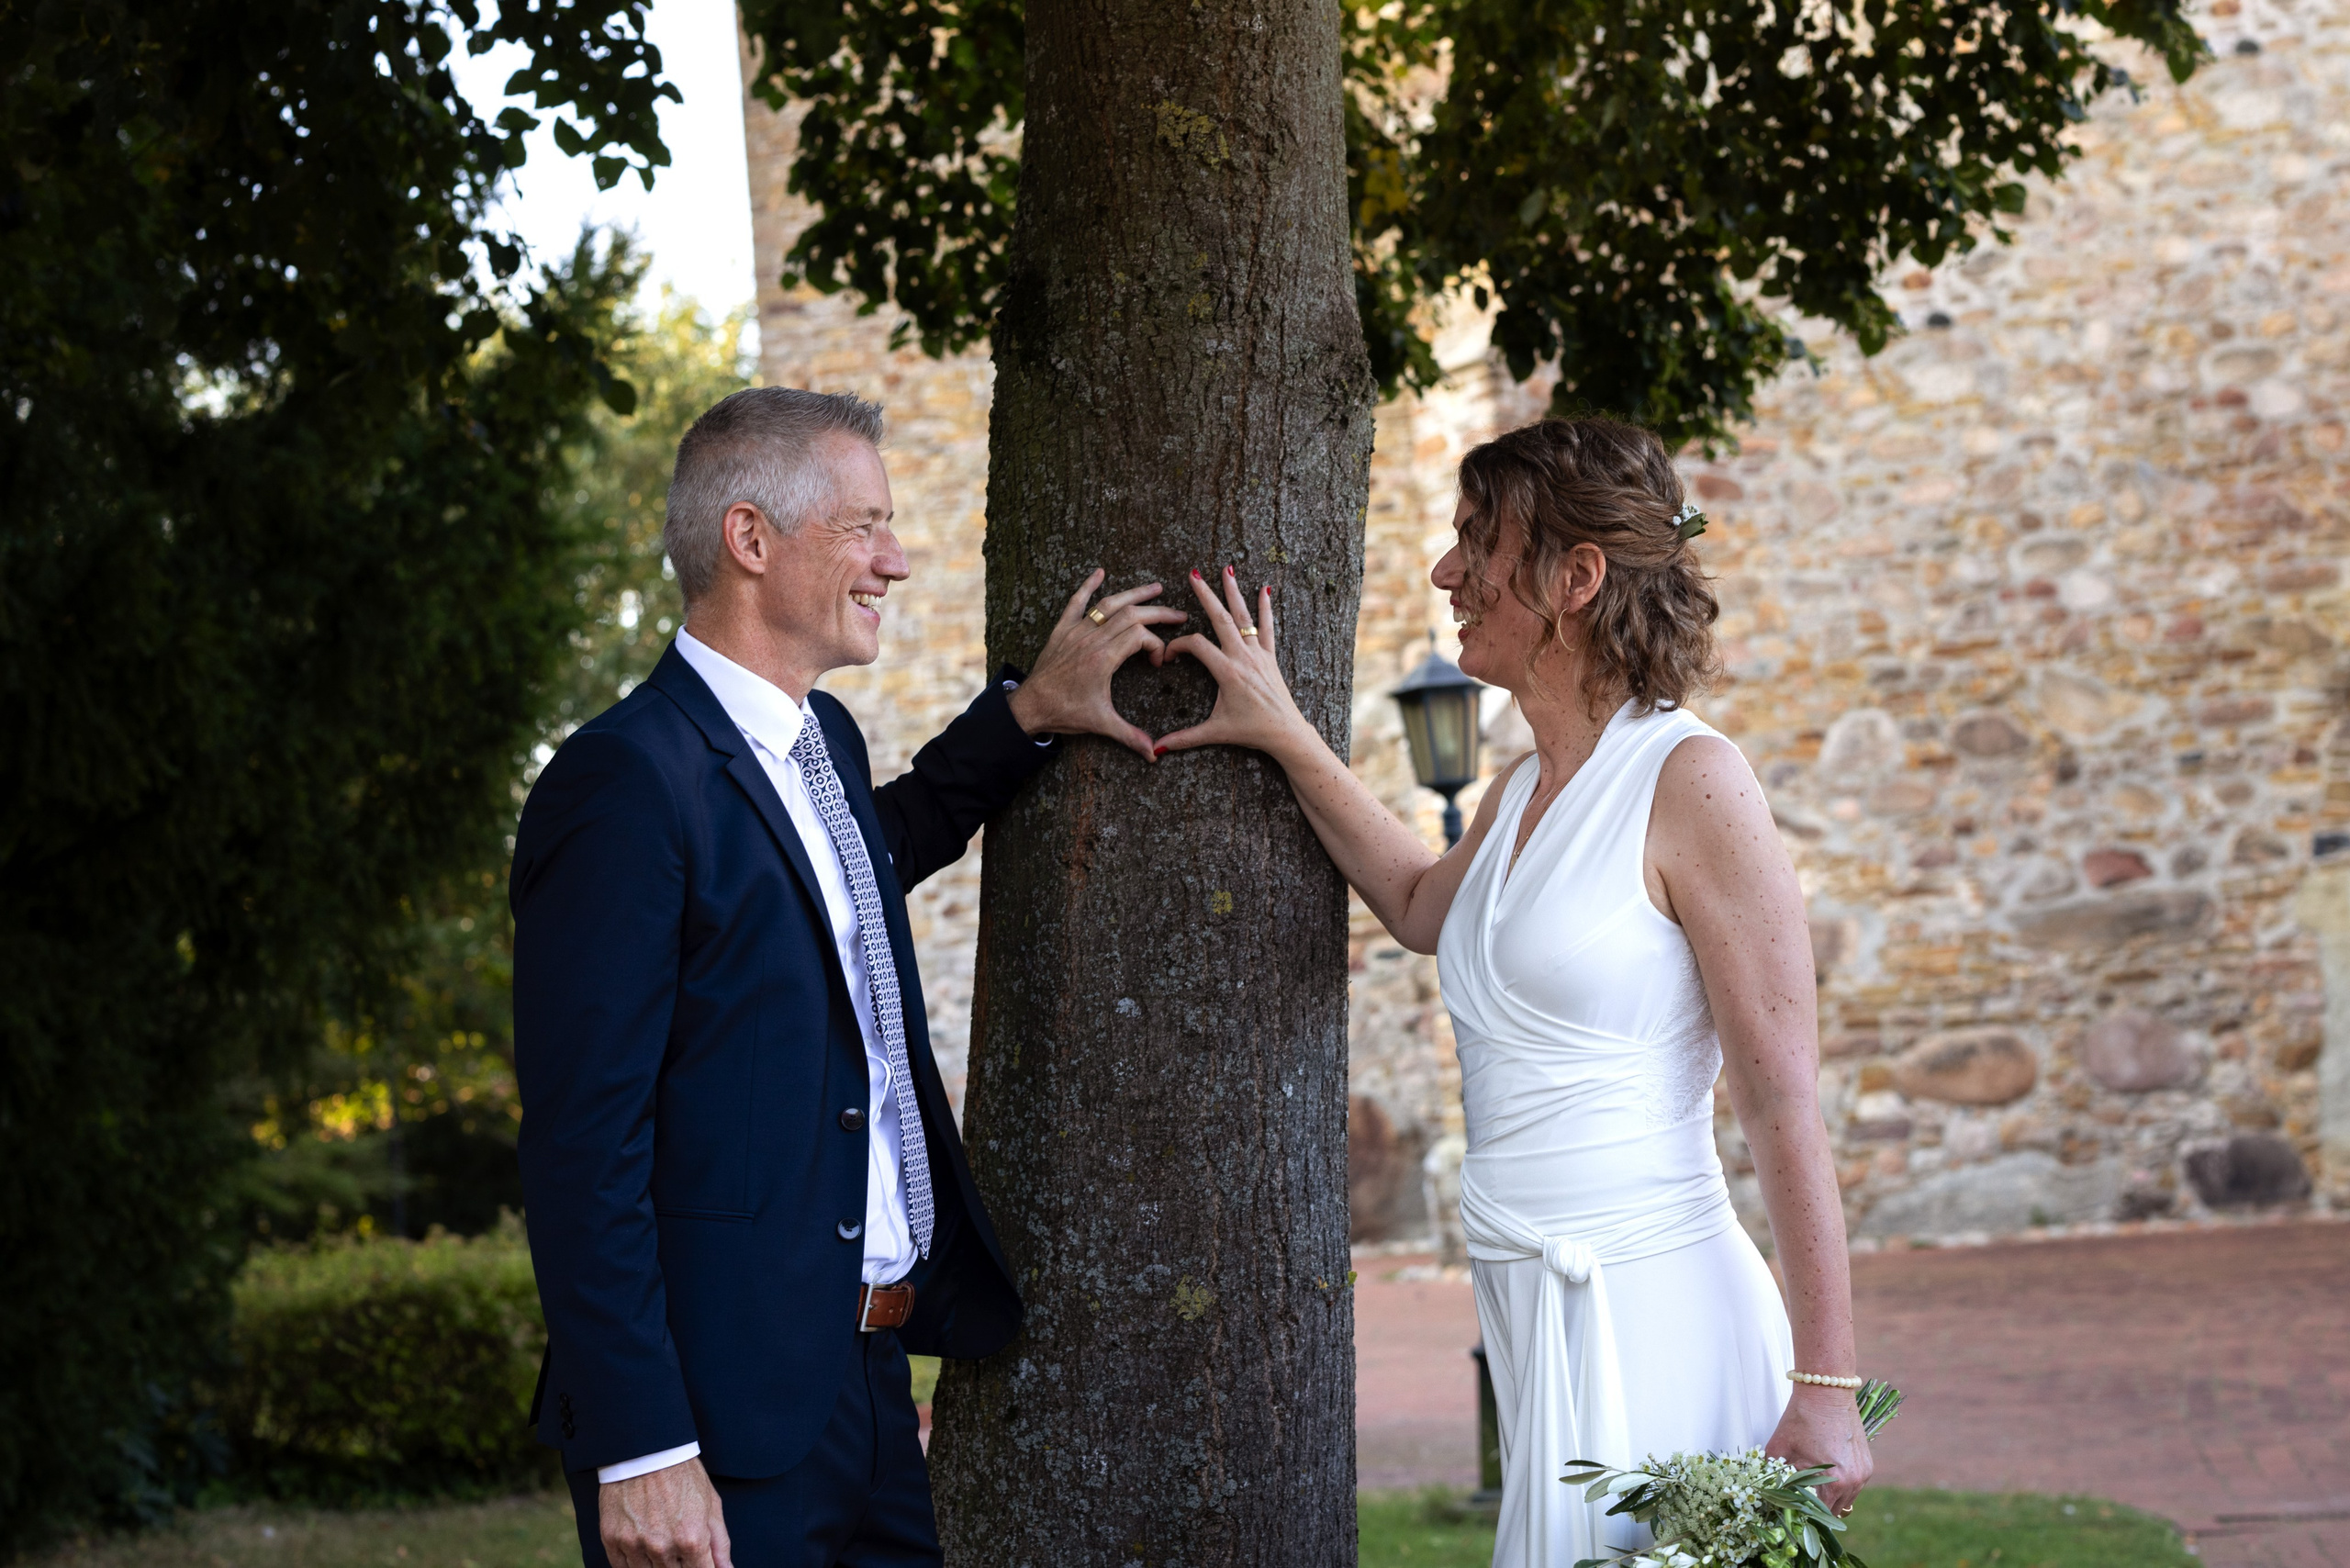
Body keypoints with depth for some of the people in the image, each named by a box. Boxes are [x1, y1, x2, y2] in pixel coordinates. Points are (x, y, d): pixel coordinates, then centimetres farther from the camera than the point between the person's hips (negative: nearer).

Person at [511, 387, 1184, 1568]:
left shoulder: (823, 739, 13)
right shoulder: (629, 781, -16)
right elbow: (583, 1146, -19)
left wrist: (1026, 713, 26)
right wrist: (639, 1452, -22)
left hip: (865, 1380, 9)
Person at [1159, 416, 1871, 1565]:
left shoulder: (1690, 783, -12)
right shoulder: (1523, 792, 12)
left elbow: (1784, 1101, -14)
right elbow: (1423, 908, 37)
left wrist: (1824, 1390, -16)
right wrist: (1286, 738, 30)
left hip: (1651, 1312, -8)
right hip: (1531, 1303, 8)